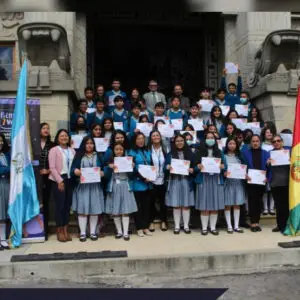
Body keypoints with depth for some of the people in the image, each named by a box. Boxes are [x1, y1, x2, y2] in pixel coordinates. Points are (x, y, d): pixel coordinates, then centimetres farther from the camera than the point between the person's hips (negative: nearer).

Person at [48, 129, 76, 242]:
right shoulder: (54, 150, -3)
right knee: (60, 205, -2)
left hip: (70, 180, 5)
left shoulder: (72, 150, 12)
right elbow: (52, 167, -9)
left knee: (68, 205, 8)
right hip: (58, 180, -5)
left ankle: (65, 230, 18)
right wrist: (59, 180, -13)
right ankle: (59, 231, 10)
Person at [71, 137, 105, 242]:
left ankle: (93, 232, 13)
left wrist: (102, 173, -12)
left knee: (94, 209, 2)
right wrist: (76, 172, -22)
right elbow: (73, 169, -1)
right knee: (82, 209, -3)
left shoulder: (98, 156, 13)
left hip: (95, 186, 2)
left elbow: (104, 169, 9)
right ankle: (82, 233, 6)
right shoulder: (78, 156, 6)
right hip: (82, 186, -2)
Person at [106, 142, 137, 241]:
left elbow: (131, 176, 3)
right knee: (115, 211, 5)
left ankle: (125, 232, 6)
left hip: (125, 187, 0)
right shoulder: (110, 161, 2)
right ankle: (119, 231, 18)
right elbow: (107, 176, -2)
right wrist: (109, 168, -18)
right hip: (114, 187, 0)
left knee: (125, 210, -1)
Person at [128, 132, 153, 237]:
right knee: (138, 206, 2)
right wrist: (142, 178, -17)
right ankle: (139, 228, 11)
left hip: (148, 183, 5)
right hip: (138, 183, -5)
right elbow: (132, 168, -12)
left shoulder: (147, 152, 13)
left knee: (147, 205, 10)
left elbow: (151, 165, 15)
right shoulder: (132, 152, -5)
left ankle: (146, 227, 18)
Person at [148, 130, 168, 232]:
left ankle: (163, 221, 22)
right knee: (152, 201, 8)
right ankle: (151, 222, 20)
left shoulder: (164, 150, 6)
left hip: (162, 180, 2)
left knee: (162, 201, 10)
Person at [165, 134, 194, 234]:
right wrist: (168, 167, -17)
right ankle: (177, 226, 11)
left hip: (186, 181, 0)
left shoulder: (189, 153, 9)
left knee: (186, 204, 2)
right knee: (176, 204, 1)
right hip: (174, 181, 0)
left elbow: (194, 166, 8)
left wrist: (192, 169, -12)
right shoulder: (170, 154, 7)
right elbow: (166, 166, 4)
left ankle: (186, 225, 13)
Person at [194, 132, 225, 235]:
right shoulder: (199, 152, 6)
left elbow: (225, 166, 10)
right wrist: (198, 167, -18)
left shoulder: (219, 152, 13)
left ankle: (213, 227, 12)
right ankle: (204, 228, 7)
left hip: (216, 181, 2)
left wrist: (223, 166, -11)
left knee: (215, 206, 2)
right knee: (204, 206, -3)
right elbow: (195, 167, 3)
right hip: (203, 181, -2)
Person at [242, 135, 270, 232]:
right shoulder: (245, 152, 1)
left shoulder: (265, 153, 7)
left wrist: (268, 177, -10)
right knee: (252, 201, -2)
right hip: (250, 181, -2)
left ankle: (256, 222, 17)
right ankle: (253, 222, 6)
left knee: (258, 201, 9)